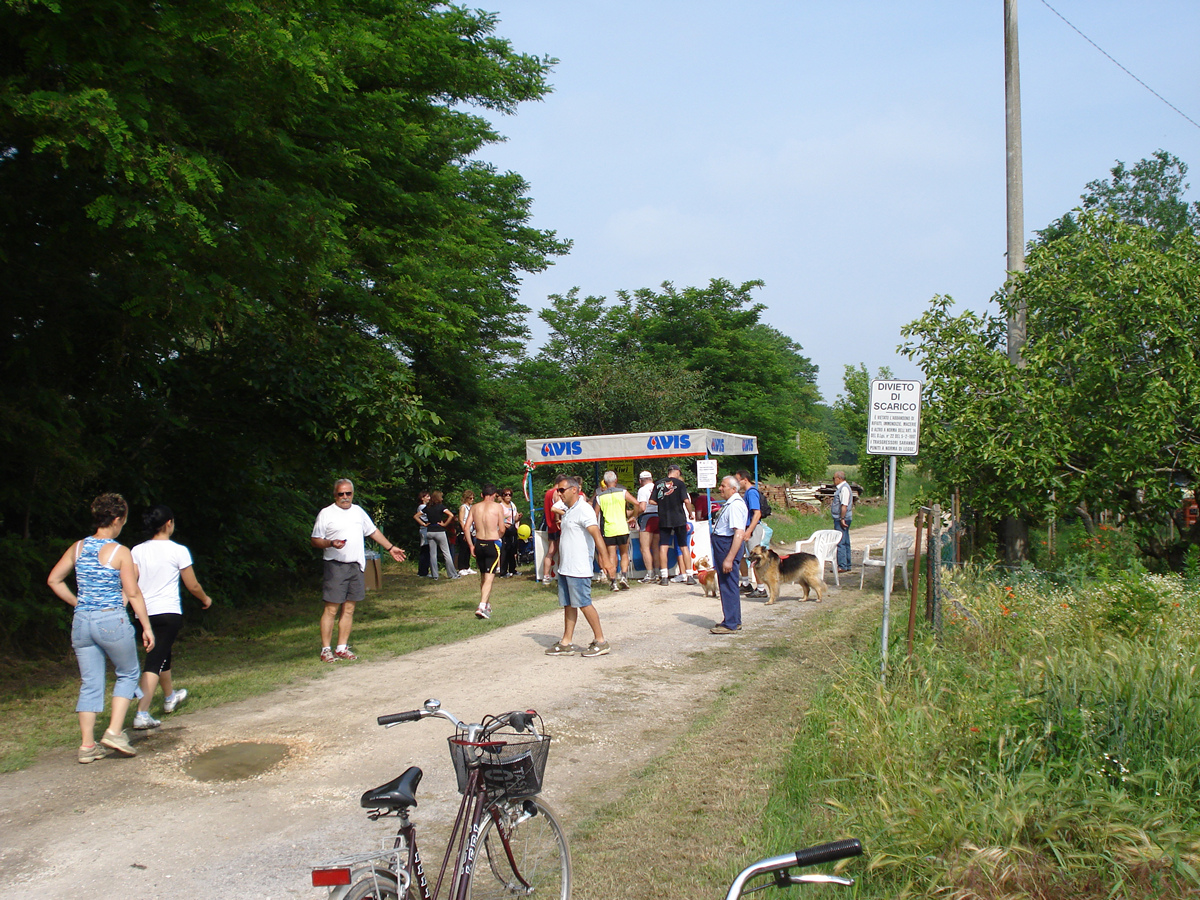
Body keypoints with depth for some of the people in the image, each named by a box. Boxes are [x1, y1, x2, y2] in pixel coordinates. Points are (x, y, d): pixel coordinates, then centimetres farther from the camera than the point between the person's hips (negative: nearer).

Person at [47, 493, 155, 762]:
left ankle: (87, 745, 11)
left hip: (81, 621, 5)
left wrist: (77, 603, 17)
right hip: (112, 620, -5)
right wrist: (147, 627, -3)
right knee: (128, 674, 14)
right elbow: (133, 593, -9)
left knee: (89, 684, 11)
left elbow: (54, 580, 10)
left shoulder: (77, 548, 5)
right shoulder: (120, 552, -10)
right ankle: (115, 731, 3)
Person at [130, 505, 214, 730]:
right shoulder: (178, 551, -8)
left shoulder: (137, 551, 4)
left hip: (144, 612, 6)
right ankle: (142, 713, -17)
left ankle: (170, 697, 46)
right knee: (155, 662, -6)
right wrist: (205, 599, 17)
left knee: (162, 653, 25)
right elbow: (192, 586, -1)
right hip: (168, 612, -6)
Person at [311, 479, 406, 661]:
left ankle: (342, 648, 12)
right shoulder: (326, 514, -2)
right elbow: (315, 540, -3)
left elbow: (373, 531, 25)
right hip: (336, 566, -5)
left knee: (349, 609, 6)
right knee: (331, 609, -7)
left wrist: (390, 547, 26)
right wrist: (330, 543, -21)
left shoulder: (358, 511, 15)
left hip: (356, 566, 5)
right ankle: (326, 649, -1)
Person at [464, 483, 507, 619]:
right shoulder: (497, 507, -3)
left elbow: (466, 528, 1)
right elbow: (502, 529, -5)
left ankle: (487, 605, 30)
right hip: (492, 544, -4)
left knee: (483, 576, 19)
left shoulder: (475, 507, 7)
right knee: (489, 577, -4)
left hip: (478, 543, 4)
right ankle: (482, 606, -19)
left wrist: (471, 545, 7)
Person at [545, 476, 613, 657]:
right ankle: (567, 643, 17)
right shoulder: (568, 511, 16)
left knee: (584, 604, -5)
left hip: (579, 568, -10)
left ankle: (600, 642, 3)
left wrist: (605, 559, -35)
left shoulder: (583, 510, -15)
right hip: (565, 567, 10)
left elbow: (596, 534, -26)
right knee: (568, 604, 11)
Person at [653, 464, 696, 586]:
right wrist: (690, 513, 5)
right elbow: (686, 501, -10)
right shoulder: (679, 483, -3)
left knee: (663, 547, 1)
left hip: (663, 519, 2)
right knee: (684, 547, 6)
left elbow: (652, 501, 4)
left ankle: (664, 577, -2)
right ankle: (689, 575, 6)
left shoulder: (658, 484, 6)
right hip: (679, 519, -2)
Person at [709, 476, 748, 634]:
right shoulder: (729, 503, 14)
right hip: (722, 545, 11)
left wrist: (729, 558, -29)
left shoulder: (735, 505, -20)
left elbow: (739, 534, -27)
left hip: (728, 545, -11)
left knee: (729, 584, -6)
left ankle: (730, 624, 0)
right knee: (726, 584, 17)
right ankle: (734, 621, 27)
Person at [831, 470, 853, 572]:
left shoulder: (844, 488, -15)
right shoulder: (841, 487, 17)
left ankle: (842, 566, -10)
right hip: (840, 518, 11)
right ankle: (847, 565, 19)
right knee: (845, 542, 14)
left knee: (840, 542, -10)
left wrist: (842, 518, -23)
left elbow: (844, 505, -22)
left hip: (841, 519, -11)